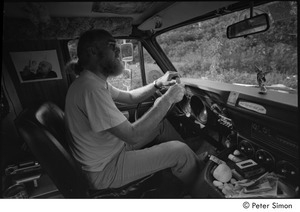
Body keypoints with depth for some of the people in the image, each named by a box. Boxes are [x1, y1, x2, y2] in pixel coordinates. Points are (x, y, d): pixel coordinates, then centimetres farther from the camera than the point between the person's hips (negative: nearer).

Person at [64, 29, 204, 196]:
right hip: (104, 171, -9)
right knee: (180, 152, -12)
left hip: (113, 148, 9)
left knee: (161, 123, 10)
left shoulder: (97, 81, 1)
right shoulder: (90, 88, -31)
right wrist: (168, 99, -24)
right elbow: (133, 135, -31)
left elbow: (130, 97, 11)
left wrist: (158, 84, -2)